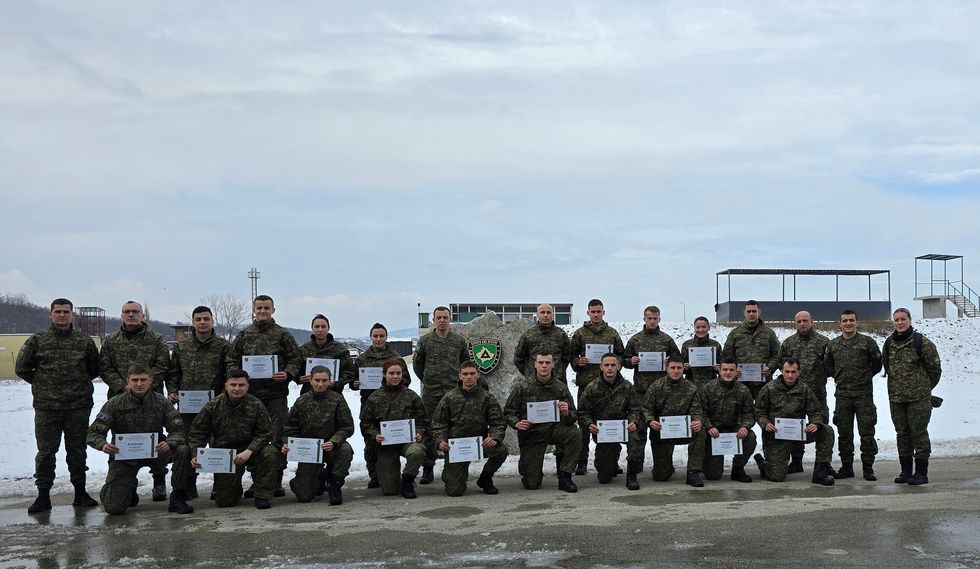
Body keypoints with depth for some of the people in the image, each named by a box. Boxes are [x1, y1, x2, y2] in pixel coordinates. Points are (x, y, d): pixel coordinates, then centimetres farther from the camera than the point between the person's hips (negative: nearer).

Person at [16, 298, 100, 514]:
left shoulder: (85, 342, 5)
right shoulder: (37, 341, 2)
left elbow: (95, 368, 16)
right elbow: (21, 368, 9)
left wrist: (80, 384, 9)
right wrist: (42, 384, 7)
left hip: (78, 406, 1)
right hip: (46, 407, -1)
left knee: (77, 451, 9)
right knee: (46, 452, 3)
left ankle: (80, 493, 19)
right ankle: (43, 495, 10)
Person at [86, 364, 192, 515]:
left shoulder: (161, 402, -7)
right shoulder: (114, 404, -10)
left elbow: (178, 430, -8)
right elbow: (93, 433, -7)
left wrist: (169, 443, -32)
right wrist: (103, 445, -31)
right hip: (124, 456, -1)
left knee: (183, 450, -29)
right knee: (113, 508, -13)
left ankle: (177, 498, -9)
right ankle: (129, 489, 25)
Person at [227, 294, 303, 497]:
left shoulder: (283, 335, 4)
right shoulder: (243, 335, 10)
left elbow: (296, 359, 3)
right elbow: (232, 360, 12)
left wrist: (287, 374, -14)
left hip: (276, 394, -2)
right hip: (250, 392, 2)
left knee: (278, 438, -2)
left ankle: (277, 481, 5)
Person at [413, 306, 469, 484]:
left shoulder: (459, 340, 6)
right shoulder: (425, 341, 3)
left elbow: (466, 362, 16)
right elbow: (417, 363, 13)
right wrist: (427, 380, 12)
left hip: (454, 392, 0)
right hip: (431, 393, 0)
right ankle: (428, 469, 8)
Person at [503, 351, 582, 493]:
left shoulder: (561, 388, -4)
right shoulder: (522, 387, -7)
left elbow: (574, 417, -4)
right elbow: (508, 412, -1)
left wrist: (567, 413, -28)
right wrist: (516, 424, -22)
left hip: (553, 430, 2)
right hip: (530, 434, -2)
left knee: (574, 433, -30)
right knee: (532, 484, -7)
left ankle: (564, 477, -12)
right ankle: (525, 464, 32)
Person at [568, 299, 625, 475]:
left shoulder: (612, 333, 10)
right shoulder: (580, 333, 7)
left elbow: (621, 354, 14)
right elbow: (571, 354, 10)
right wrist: (577, 363, -9)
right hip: (585, 381, -1)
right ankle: (582, 461, 7)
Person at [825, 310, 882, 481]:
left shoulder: (867, 342, -1)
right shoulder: (833, 344, 8)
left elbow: (877, 363, 6)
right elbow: (828, 366, 21)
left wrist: (865, 377, 7)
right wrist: (840, 378, 11)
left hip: (864, 393, -3)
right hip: (842, 394, 3)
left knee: (867, 432, -1)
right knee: (844, 433, 7)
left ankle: (868, 467, 6)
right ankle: (846, 466, 15)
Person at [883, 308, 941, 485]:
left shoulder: (922, 342, -8)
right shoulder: (889, 343, 8)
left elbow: (935, 368, 0)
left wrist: (925, 388, 10)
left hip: (919, 398, -5)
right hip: (895, 397, 5)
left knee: (919, 433, -3)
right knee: (902, 434, 10)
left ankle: (921, 472, 3)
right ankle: (906, 471, 19)